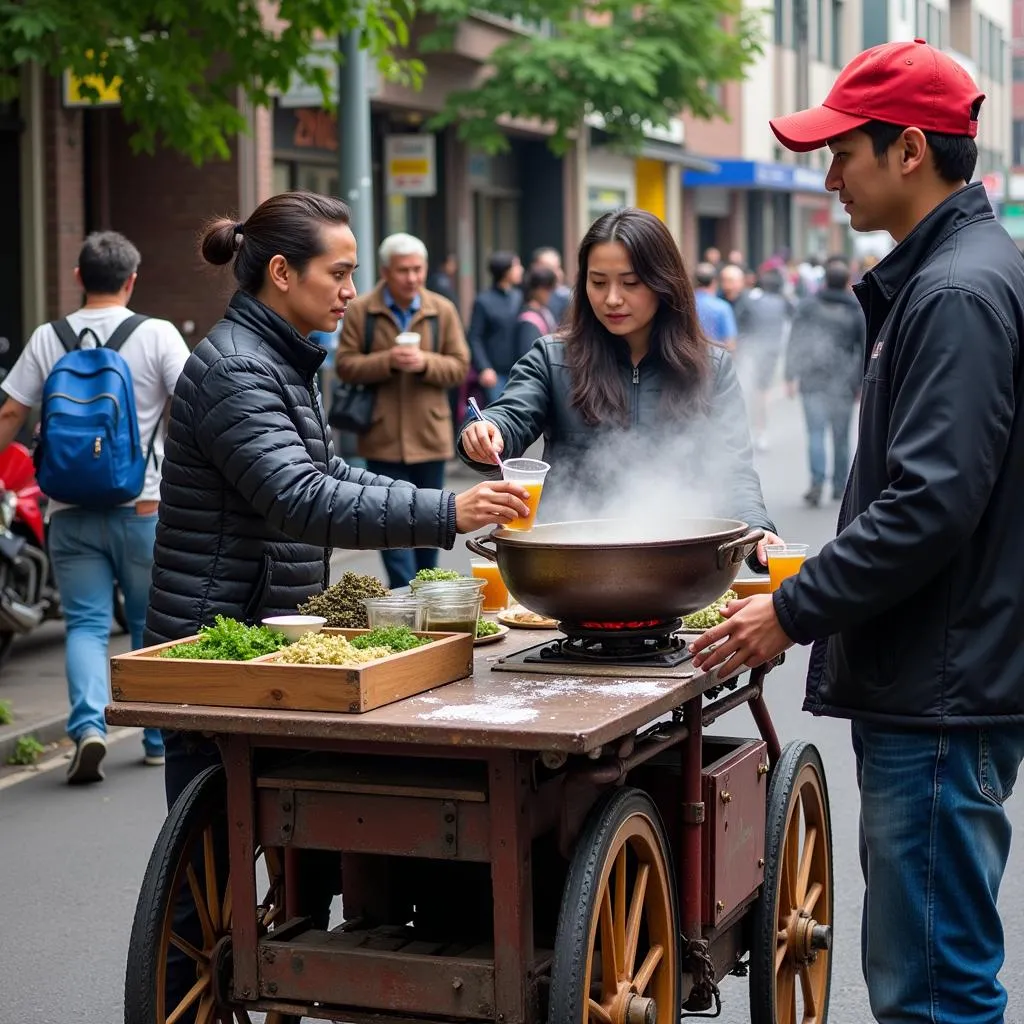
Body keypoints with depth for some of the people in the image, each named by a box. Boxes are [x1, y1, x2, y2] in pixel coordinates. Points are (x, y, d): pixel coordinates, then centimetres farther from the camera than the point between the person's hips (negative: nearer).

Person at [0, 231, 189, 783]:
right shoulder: (157, 335, -4)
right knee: (152, 625, 13)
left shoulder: (47, 339, 3)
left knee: (85, 623, 4)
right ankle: (159, 737, 20)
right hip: (144, 506, -1)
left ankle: (88, 725, -17)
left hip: (71, 511, 1)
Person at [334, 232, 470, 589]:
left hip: (430, 435, 2)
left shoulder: (442, 310, 4)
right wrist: (388, 361, -19)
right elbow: (345, 365, -4)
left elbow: (459, 367, 2)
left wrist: (425, 362, -17)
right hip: (383, 438, -2)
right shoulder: (359, 311, -1)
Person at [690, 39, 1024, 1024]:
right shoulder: (932, 277, 16)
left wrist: (795, 612, -16)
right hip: (917, 686, 11)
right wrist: (809, 584, 20)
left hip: (941, 698, -11)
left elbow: (930, 508, -24)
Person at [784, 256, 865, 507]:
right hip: (843, 383, 1)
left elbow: (795, 342, -2)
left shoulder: (807, 306, 2)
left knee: (815, 432, -3)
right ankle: (839, 486, 18)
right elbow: (864, 350, 5)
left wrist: (791, 376, -1)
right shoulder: (857, 312, 3)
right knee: (841, 436, 10)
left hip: (812, 379, -1)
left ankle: (817, 482, -19)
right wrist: (861, 383, 13)